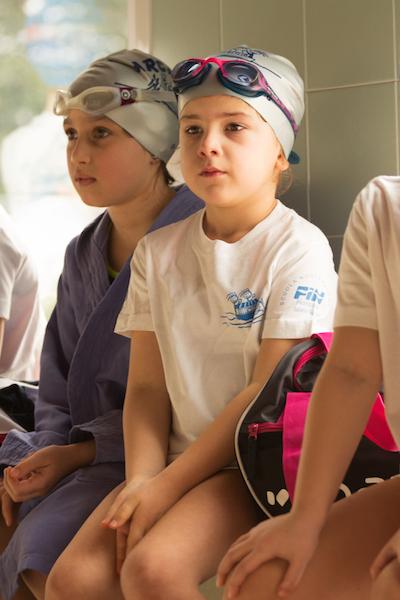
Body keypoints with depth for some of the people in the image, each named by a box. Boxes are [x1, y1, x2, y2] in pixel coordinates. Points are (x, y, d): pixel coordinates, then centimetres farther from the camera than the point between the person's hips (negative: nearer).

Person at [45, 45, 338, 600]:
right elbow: (147, 387, 6)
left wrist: (169, 485, -15)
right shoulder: (157, 252, 8)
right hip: (177, 459, 5)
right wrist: (141, 481, -12)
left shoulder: (298, 248, -9)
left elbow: (270, 392, -13)